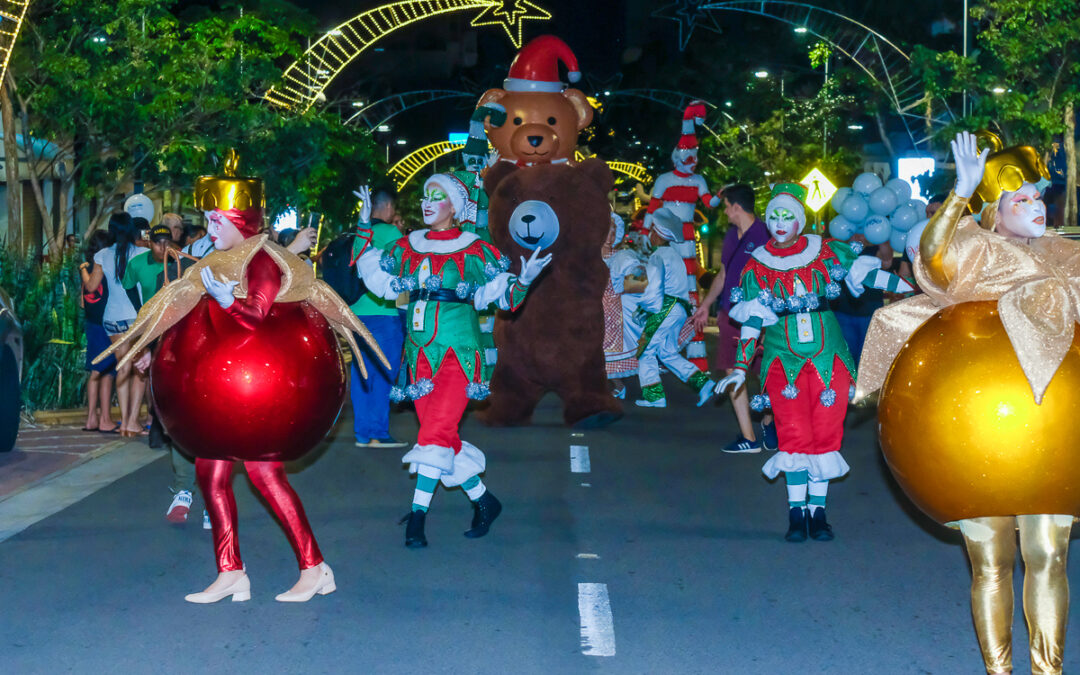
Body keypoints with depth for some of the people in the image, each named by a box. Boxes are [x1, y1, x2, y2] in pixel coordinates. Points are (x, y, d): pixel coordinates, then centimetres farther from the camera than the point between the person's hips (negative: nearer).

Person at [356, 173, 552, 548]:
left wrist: (523, 281, -18)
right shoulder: (408, 248, 11)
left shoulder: (474, 252, -1)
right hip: (420, 351, 5)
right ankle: (484, 500, 23)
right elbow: (376, 276, 21)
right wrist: (367, 232, 15)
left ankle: (417, 515, -15)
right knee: (445, 438, 6)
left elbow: (504, 294, 3)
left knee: (437, 431, -15)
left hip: (458, 350, -5)